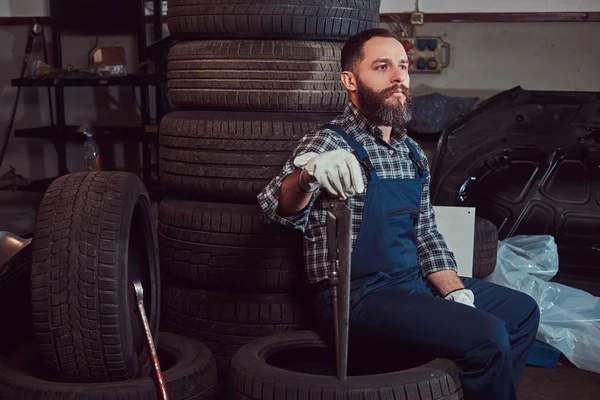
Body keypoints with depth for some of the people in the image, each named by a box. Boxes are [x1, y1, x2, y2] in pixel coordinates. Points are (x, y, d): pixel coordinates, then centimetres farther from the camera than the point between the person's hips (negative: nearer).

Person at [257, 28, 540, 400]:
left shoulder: (412, 152, 11)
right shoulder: (330, 143, -11)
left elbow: (426, 233, 15)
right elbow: (281, 208, -29)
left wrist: (456, 292, 0)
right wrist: (308, 173, -52)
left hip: (415, 282, 8)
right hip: (360, 294, -8)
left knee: (521, 311, 14)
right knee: (486, 337, -22)